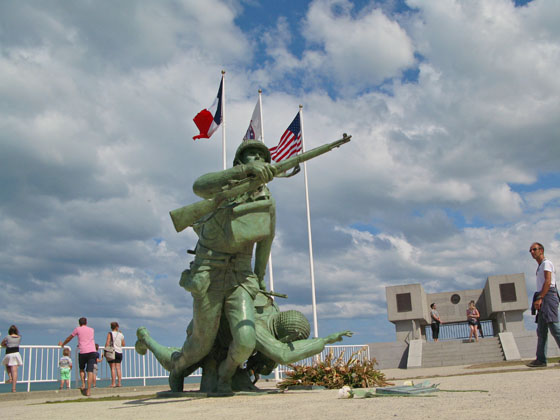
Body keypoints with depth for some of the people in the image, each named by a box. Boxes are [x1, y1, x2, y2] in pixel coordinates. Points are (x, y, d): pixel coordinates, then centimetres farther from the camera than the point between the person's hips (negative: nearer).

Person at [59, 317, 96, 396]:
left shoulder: (78, 329, 10)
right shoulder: (91, 330, 19)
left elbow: (69, 338, 23)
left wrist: (62, 344, 41)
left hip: (83, 352, -2)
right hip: (92, 351, 2)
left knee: (82, 369, 21)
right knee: (90, 371, -3)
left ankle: (83, 385, 8)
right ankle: (88, 390, -8)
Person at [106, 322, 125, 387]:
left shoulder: (110, 334, -3)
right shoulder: (121, 335, 7)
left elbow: (107, 343, -12)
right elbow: (123, 345, 15)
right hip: (119, 352, 4)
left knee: (113, 368, -4)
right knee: (118, 368, 8)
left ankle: (113, 384, -6)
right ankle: (119, 383, 7)